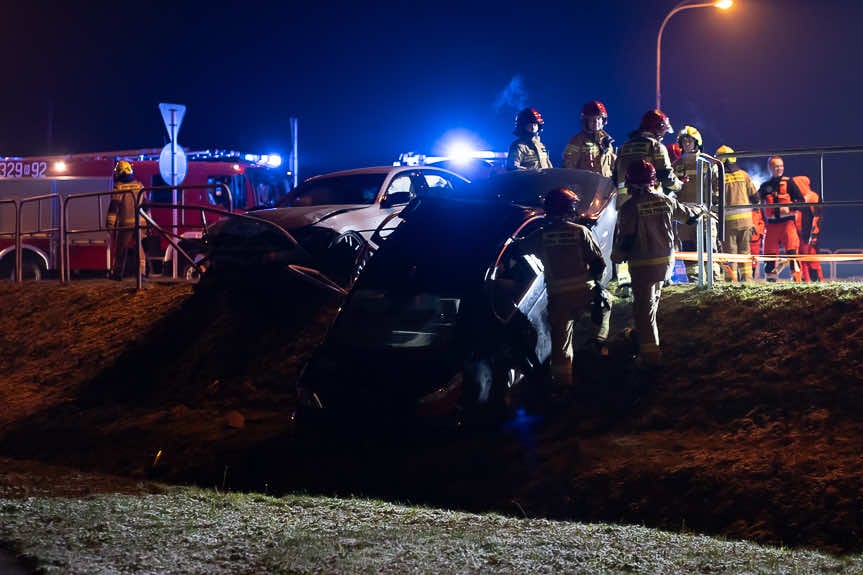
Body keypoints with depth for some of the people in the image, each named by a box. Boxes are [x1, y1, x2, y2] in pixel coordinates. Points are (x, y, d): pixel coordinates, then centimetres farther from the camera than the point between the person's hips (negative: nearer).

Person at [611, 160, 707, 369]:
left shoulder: (630, 207, -15)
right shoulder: (666, 201, 2)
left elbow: (624, 238, -14)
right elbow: (687, 213, 20)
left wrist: (616, 256, 6)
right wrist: (702, 210, 42)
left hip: (642, 264, -6)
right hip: (665, 261, 6)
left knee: (644, 307, -3)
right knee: (651, 301, 24)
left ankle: (651, 353, -7)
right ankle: (641, 334, 43)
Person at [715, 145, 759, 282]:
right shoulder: (743, 174, 4)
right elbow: (755, 196, 8)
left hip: (728, 219, -3)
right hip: (746, 219, 3)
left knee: (730, 251, 2)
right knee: (745, 251, 12)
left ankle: (731, 280, -2)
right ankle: (747, 279, 11)